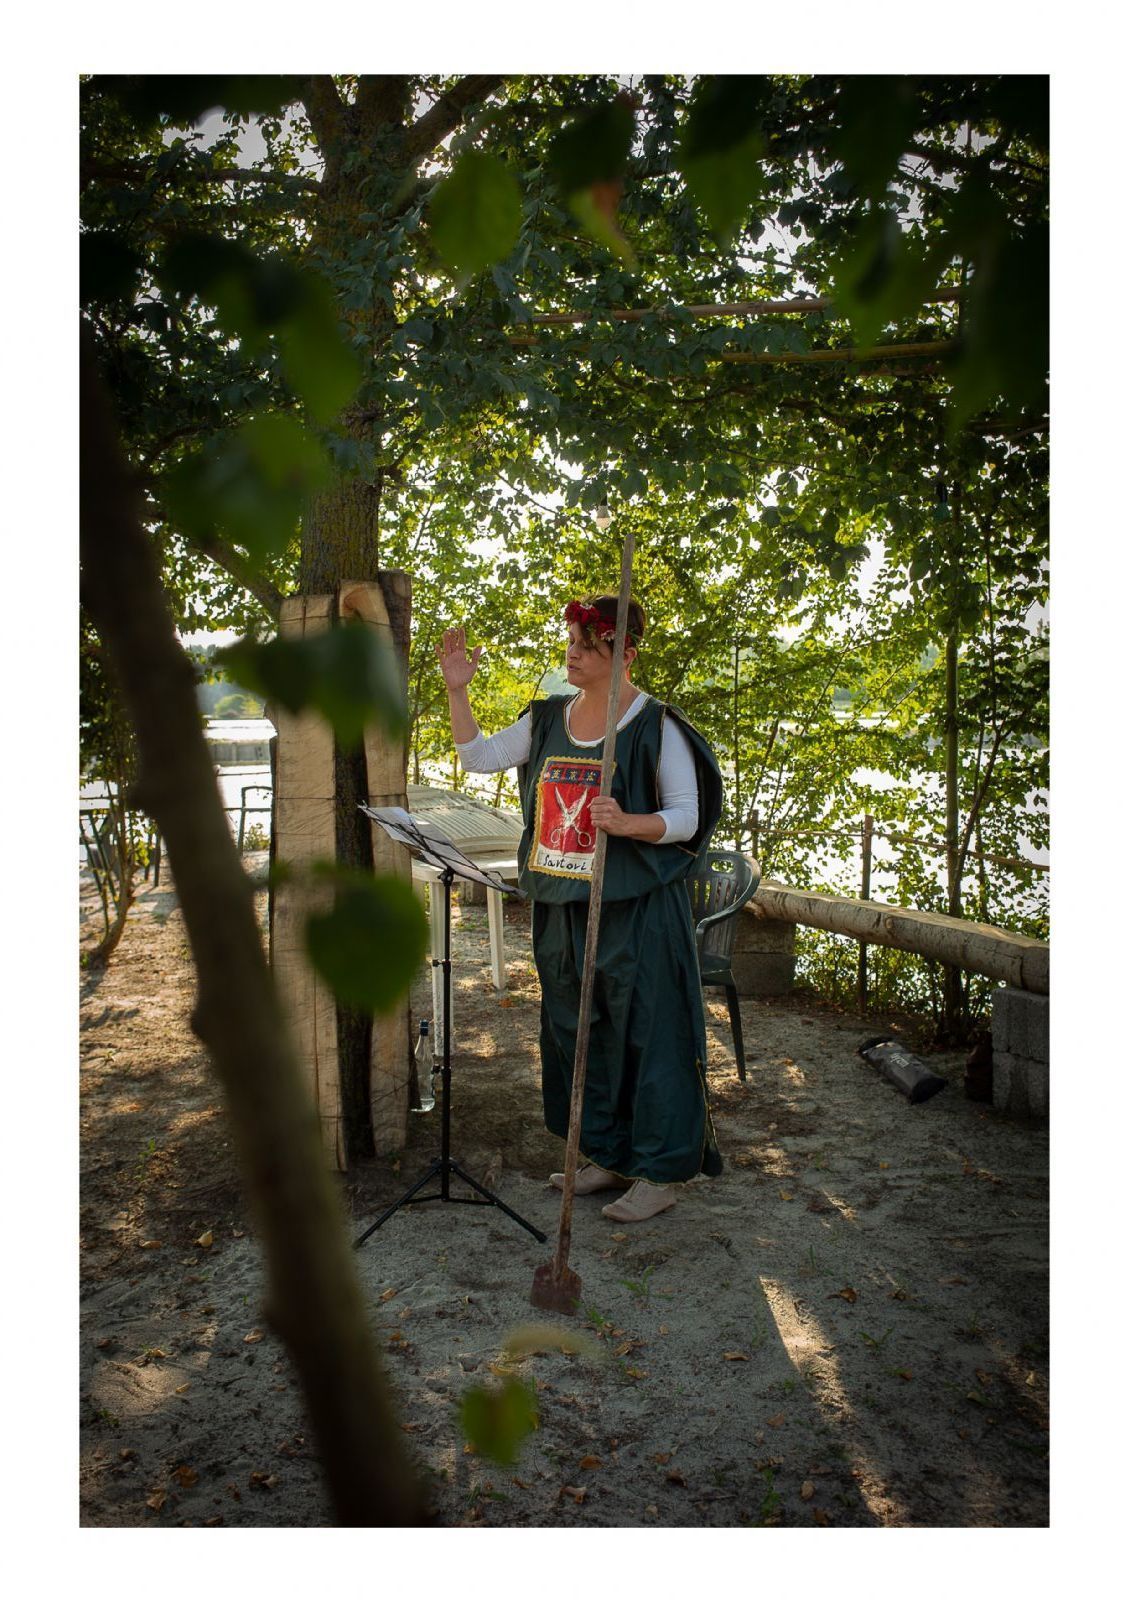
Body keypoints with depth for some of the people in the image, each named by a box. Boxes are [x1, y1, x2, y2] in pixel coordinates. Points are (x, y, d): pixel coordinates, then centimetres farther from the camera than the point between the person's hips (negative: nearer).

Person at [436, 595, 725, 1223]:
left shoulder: (656, 726, -9)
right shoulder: (548, 718, 9)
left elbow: (687, 816, -10)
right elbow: (480, 758, 9)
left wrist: (627, 823, -27)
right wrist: (458, 691, -1)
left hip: (636, 910, -7)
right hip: (561, 906, 7)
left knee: (644, 1032, 0)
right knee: (577, 1032, 14)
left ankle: (660, 1172, 14)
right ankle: (607, 1155, 30)